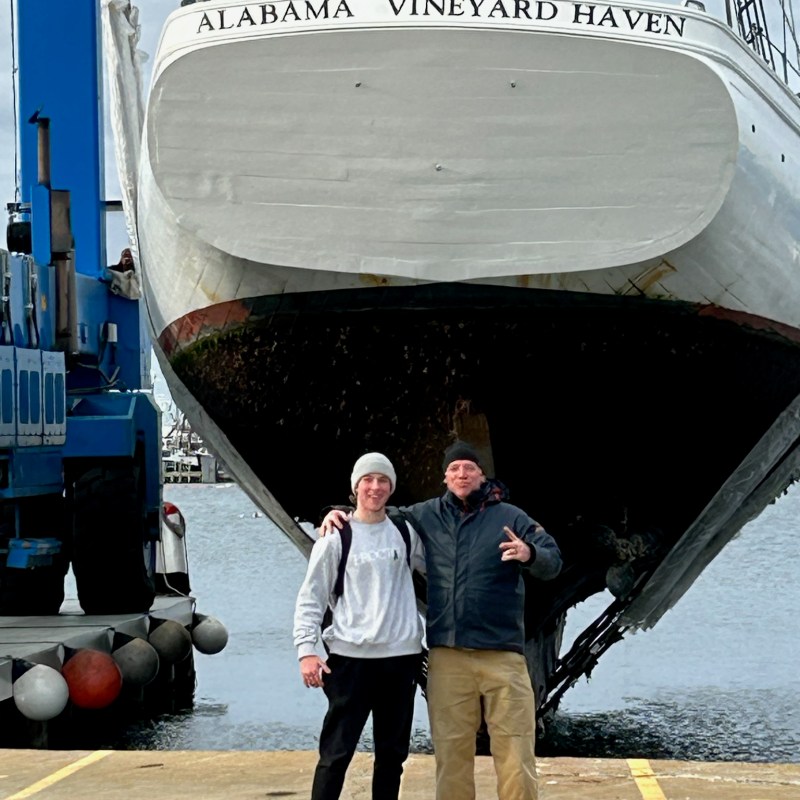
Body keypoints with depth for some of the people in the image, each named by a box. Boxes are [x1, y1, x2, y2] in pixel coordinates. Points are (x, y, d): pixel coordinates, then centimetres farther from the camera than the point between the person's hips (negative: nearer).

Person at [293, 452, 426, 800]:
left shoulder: (405, 533, 9)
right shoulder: (336, 537, -1)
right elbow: (310, 598, -1)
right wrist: (306, 649, -11)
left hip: (401, 655, 4)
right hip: (351, 657, -4)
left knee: (392, 752, 10)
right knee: (336, 752, -5)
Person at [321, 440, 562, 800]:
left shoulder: (510, 517, 4)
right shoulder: (425, 515, 10)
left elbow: (553, 561, -2)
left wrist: (529, 554, -24)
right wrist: (341, 513, 5)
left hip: (503, 654, -2)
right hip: (448, 657, 2)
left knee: (516, 754, -2)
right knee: (452, 753, 7)